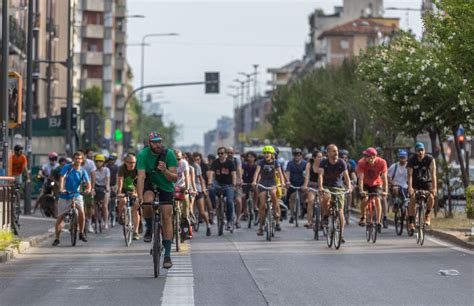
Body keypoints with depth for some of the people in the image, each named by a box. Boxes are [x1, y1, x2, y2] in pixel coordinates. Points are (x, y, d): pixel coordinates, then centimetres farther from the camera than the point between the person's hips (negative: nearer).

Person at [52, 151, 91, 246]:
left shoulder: (83, 171, 0)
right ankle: (57, 239, 9)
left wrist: (88, 189, -34)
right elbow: (62, 178, -19)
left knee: (81, 212, -21)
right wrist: (61, 189, -36)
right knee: (60, 217, 0)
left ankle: (81, 233, -2)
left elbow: (88, 182, -11)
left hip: (76, 195, 1)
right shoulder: (67, 168, -6)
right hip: (64, 196, -1)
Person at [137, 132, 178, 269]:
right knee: (147, 204, -32)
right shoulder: (143, 155, -21)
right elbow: (141, 177, -29)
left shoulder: (169, 154, -21)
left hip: (166, 186, 0)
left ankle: (167, 255, -8)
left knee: (166, 217, -11)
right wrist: (140, 197, -41)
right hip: (149, 184, 0)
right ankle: (149, 228, 0)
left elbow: (175, 178, -23)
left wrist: (165, 171, -44)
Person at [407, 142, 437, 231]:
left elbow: (433, 174, -23)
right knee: (412, 199, -20)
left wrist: (434, 188, -33)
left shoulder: (430, 159, -17)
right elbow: (410, 175, -24)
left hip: (427, 181, 0)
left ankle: (427, 215, 1)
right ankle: (411, 222, -12)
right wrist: (410, 187, -39)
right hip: (415, 183, 0)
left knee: (431, 197, -25)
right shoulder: (411, 161, -17)